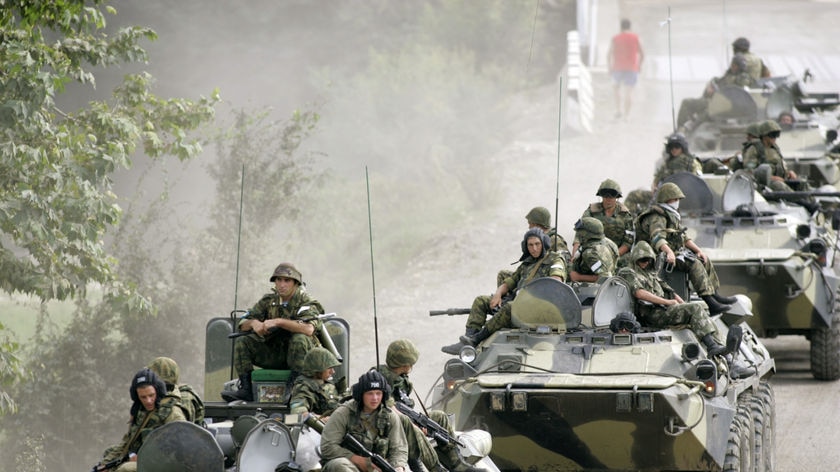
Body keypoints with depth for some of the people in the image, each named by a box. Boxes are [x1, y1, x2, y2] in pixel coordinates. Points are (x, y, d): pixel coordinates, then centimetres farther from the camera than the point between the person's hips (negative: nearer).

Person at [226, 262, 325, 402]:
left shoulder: (305, 302, -10)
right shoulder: (268, 300, 7)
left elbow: (309, 329, -32)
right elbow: (242, 325, 5)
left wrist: (278, 322, -34)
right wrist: (254, 323, -20)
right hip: (273, 353, 5)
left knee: (299, 340, -36)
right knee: (242, 342, -11)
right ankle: (246, 389, -15)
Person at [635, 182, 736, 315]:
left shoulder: (672, 215, 18)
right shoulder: (656, 217, -15)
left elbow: (683, 238, 20)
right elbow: (657, 238, -33)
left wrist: (698, 250, 6)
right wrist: (669, 252, -48)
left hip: (676, 252, 11)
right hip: (660, 255, -11)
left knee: (705, 261, 10)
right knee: (695, 264, -26)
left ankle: (714, 295, 15)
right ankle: (710, 304, -35)